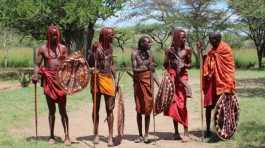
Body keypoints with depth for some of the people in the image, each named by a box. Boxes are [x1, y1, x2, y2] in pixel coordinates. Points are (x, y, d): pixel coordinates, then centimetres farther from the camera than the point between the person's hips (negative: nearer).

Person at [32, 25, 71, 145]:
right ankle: (51, 136, 17)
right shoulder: (42, 49, 5)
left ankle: (67, 136, 4)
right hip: (48, 80, 0)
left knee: (62, 110, -1)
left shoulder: (63, 48, 7)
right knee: (51, 110, 7)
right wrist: (35, 75, -14)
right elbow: (37, 65, 3)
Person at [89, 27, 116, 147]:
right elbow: (91, 63, -12)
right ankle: (96, 134, 17)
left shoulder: (110, 47, 11)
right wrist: (94, 51, -25)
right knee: (96, 107, 6)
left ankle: (110, 136, 6)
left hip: (109, 78, 5)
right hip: (98, 78, -4)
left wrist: (115, 80, 15)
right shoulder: (96, 46, -7)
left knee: (109, 109, 2)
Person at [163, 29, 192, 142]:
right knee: (173, 104, 5)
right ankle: (176, 131, 14)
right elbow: (165, 65, 11)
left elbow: (190, 64, 9)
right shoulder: (169, 50, 4)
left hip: (182, 78, -1)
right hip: (171, 78, 2)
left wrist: (185, 66, -12)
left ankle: (186, 132, -5)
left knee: (182, 105, -9)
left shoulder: (187, 50, 3)